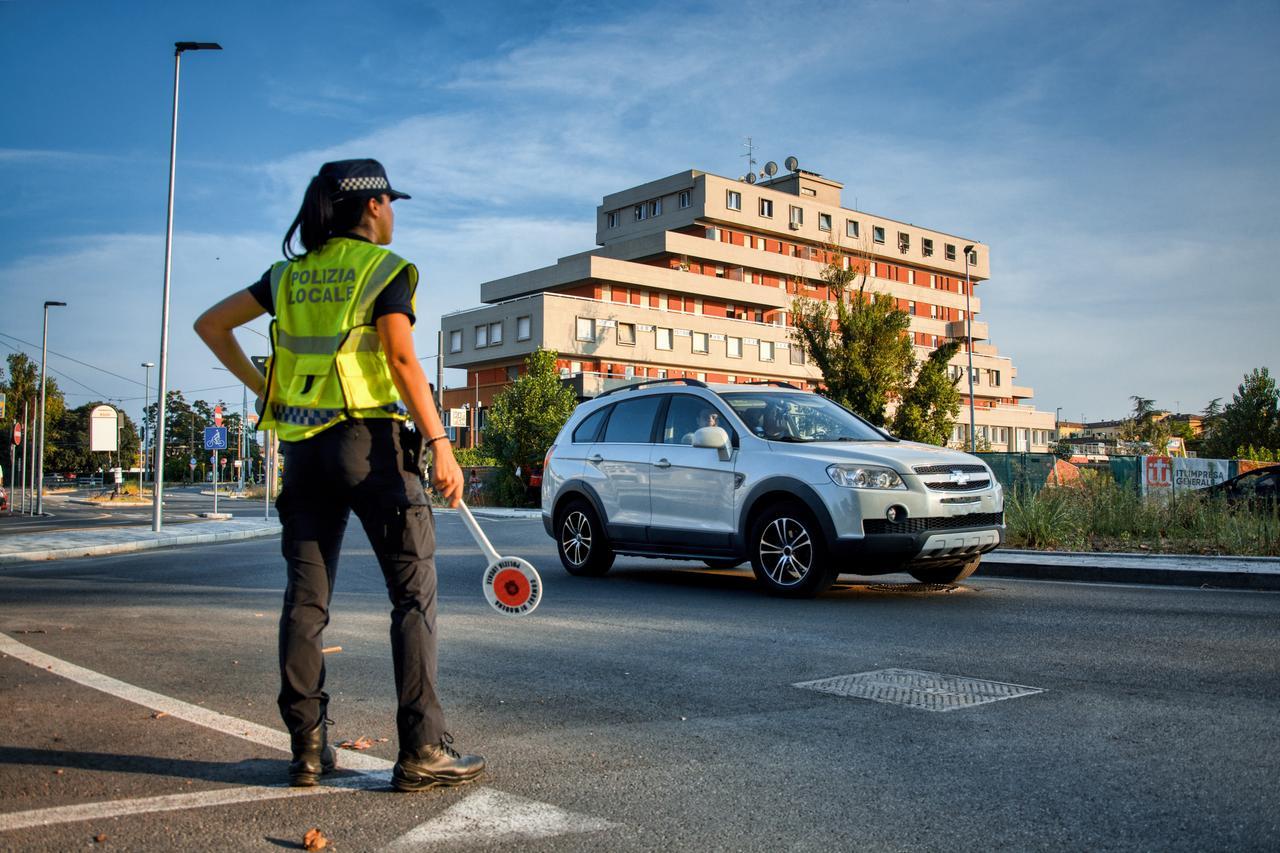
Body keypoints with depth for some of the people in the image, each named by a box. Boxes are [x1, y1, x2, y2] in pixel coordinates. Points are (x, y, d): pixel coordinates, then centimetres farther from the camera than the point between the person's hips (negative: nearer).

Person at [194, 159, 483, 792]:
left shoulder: (291, 273, 15)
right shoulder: (384, 269, -3)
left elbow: (211, 324, 17)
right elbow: (402, 361, -14)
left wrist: (263, 389, 17)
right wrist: (440, 444, -15)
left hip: (303, 447, 6)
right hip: (370, 440, -6)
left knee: (306, 595, 8)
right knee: (414, 593, -1)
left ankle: (308, 749, 12)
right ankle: (421, 751, -2)